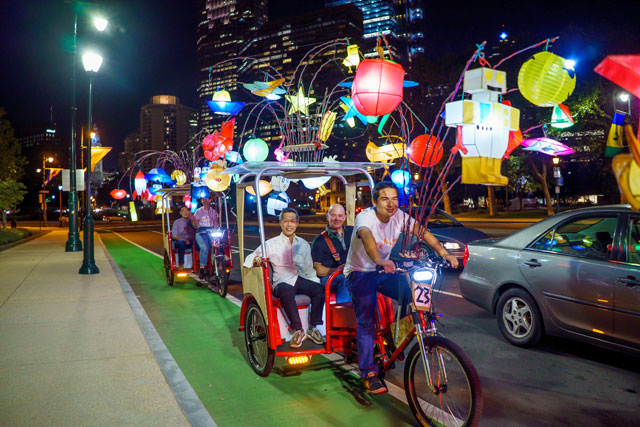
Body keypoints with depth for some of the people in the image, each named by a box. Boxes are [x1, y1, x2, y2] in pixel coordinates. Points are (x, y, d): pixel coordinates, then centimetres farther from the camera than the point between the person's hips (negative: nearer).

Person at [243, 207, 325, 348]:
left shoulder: (303, 244, 21)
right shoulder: (272, 244, 10)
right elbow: (249, 259, 4)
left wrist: (315, 282, 5)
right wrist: (256, 260, -20)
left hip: (300, 279, 3)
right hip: (282, 281, -3)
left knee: (320, 289, -28)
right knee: (286, 292, -39)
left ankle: (312, 328, -17)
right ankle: (298, 330, -28)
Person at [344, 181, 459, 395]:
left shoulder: (399, 216, -8)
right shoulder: (365, 217, -24)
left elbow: (422, 232, -16)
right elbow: (367, 237, -45)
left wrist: (444, 253, -32)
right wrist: (379, 260, -65)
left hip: (383, 271, 5)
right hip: (359, 273, -5)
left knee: (413, 293, -15)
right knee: (366, 321, -15)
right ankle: (369, 374, -5)